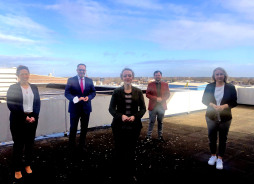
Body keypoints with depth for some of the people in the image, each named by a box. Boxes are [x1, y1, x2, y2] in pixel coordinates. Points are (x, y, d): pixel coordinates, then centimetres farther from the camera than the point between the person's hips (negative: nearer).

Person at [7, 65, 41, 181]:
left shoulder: (34, 88, 8)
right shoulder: (13, 88, -3)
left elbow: (38, 103, 7)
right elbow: (10, 105, -7)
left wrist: (34, 116, -7)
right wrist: (24, 117, -13)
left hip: (32, 118, 3)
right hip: (18, 120, -3)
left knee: (30, 143, 10)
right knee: (18, 144, 3)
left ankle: (28, 165, 25)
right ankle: (17, 169, 16)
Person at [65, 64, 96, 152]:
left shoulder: (89, 81, 5)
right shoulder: (71, 80, -4)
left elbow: (93, 92, 8)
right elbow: (66, 93, -7)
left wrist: (88, 97, -13)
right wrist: (75, 99, -24)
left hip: (86, 107, 3)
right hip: (75, 107, -3)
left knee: (84, 128, 13)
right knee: (73, 128, 7)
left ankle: (82, 145, 30)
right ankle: (72, 146, 25)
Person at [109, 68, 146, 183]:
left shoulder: (138, 92, 4)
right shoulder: (117, 92, 1)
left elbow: (143, 108, 4)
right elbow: (111, 108, 0)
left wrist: (135, 116, -15)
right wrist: (120, 116, -17)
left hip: (134, 126, 1)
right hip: (119, 126, -1)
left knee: (131, 150, 9)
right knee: (119, 150, 5)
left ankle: (130, 174, 27)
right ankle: (119, 173, 24)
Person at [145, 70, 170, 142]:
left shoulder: (165, 84, 7)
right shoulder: (150, 84, 1)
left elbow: (168, 94, 6)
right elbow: (147, 94, -5)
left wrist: (162, 99, -12)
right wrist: (156, 98, -16)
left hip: (162, 106, 2)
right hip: (153, 106, -2)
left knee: (160, 122, 11)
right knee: (151, 122, 4)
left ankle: (160, 136, 22)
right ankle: (149, 136, 14)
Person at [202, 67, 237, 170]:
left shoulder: (230, 87, -4)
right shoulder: (209, 87, 0)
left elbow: (234, 102, -4)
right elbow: (204, 99, 0)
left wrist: (224, 106, -22)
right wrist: (212, 105, -18)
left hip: (225, 118, -1)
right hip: (211, 117, 1)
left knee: (223, 138, 8)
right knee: (212, 137, 11)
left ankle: (220, 159, 23)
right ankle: (213, 156, 32)